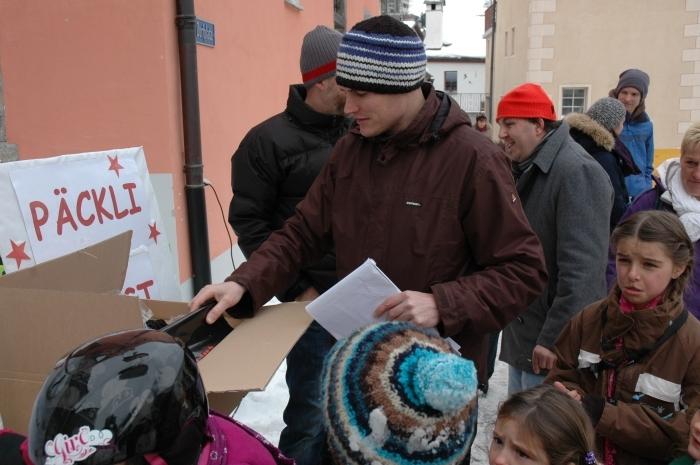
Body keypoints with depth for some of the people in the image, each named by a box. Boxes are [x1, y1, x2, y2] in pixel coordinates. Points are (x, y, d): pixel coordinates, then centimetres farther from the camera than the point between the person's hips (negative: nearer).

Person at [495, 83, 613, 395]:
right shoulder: (526, 170, 10)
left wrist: (555, 338, -24)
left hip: (553, 344, -9)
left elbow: (581, 269, -26)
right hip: (522, 333, 9)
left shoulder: (577, 173, -20)